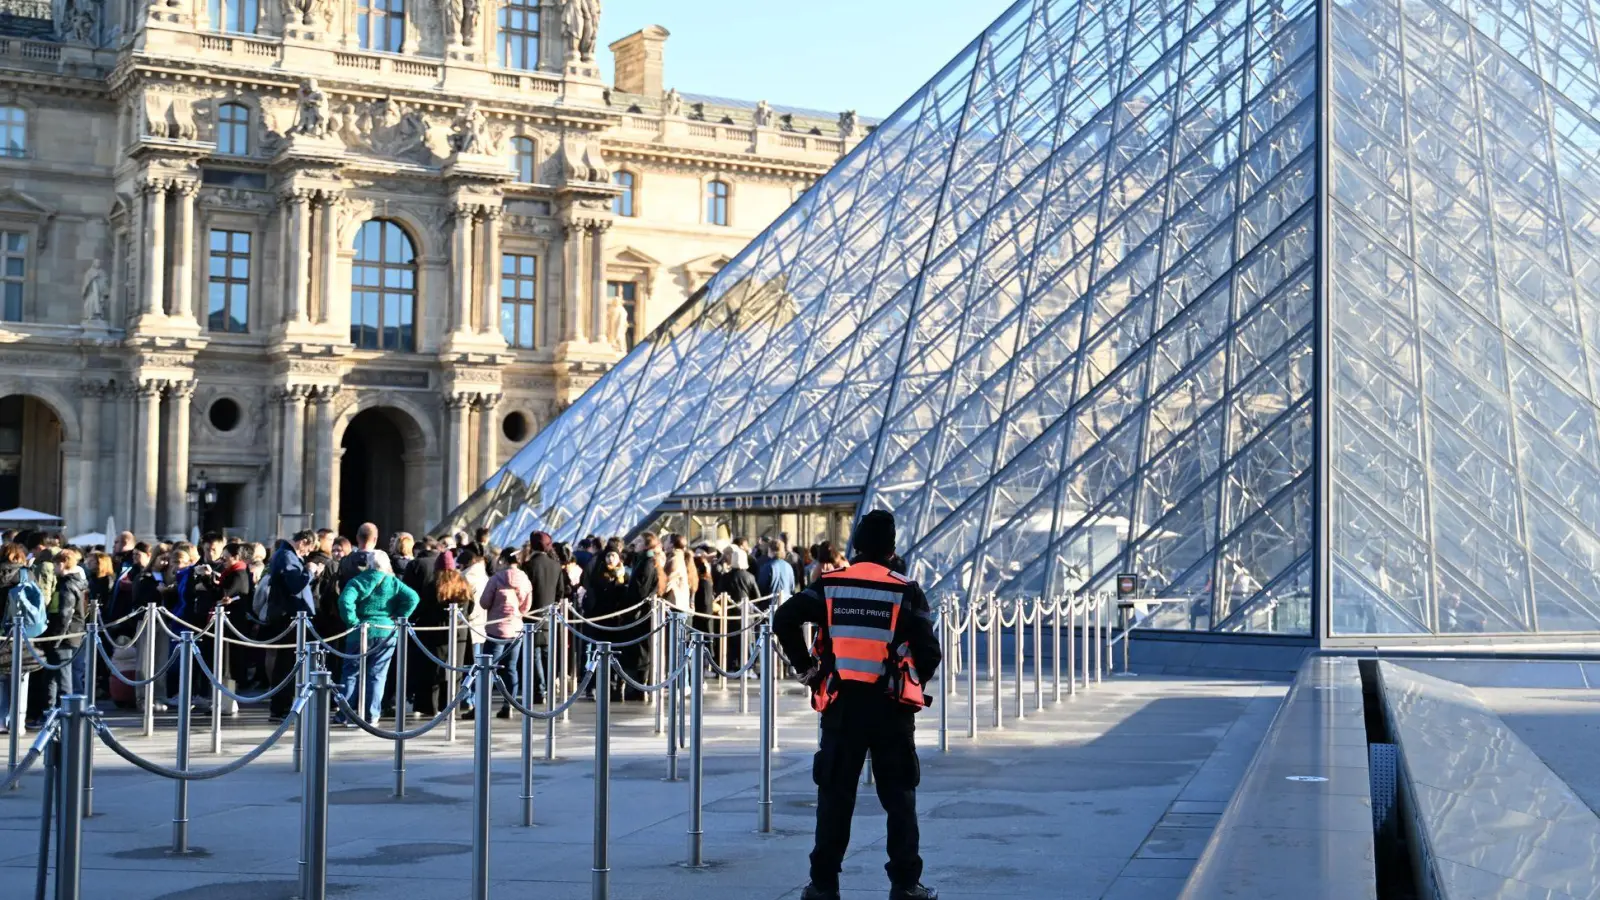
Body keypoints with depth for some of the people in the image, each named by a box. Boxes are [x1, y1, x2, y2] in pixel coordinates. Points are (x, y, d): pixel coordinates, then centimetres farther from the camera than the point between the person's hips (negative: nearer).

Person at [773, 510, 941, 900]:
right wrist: (913, 682, 12)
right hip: (892, 708, -1)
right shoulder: (906, 591, -4)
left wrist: (805, 667, 2)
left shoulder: (830, 586, 0)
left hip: (841, 706, 1)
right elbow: (928, 652, -8)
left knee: (835, 795, 9)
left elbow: (783, 620, -9)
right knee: (899, 797, 10)